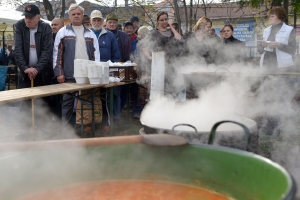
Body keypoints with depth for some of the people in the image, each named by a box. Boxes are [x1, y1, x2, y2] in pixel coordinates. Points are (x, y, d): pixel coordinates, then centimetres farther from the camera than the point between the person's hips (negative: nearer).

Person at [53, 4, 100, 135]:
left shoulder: (90, 34, 12)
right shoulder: (63, 32, 3)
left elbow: (96, 54, 10)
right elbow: (57, 54, -1)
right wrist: (59, 73, -8)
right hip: (69, 75, -3)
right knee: (67, 102, 3)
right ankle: (63, 129, 10)